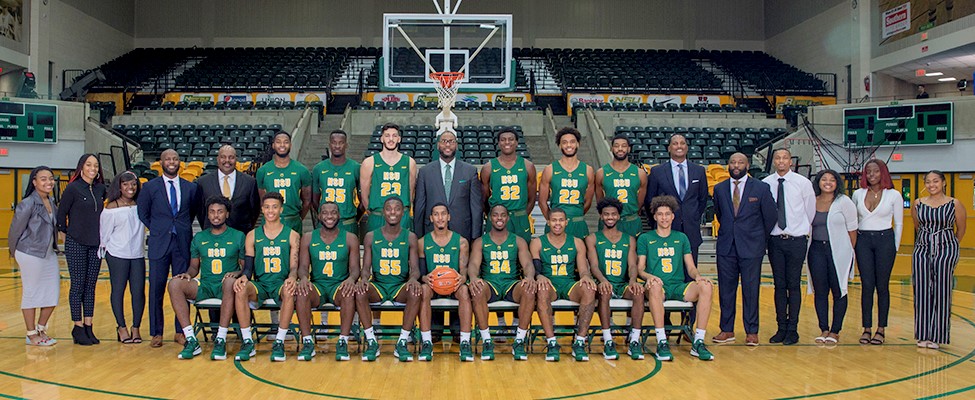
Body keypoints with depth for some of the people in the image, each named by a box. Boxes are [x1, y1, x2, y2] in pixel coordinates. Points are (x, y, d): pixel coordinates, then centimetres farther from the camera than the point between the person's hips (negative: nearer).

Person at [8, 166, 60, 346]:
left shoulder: (51, 201, 7)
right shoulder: (28, 204, -15)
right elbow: (15, 230, -8)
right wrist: (15, 252, 3)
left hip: (49, 253, 7)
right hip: (31, 255, -7)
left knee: (53, 292, 10)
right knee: (31, 294, 4)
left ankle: (41, 329, 26)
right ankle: (31, 335, 16)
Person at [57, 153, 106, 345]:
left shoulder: (101, 189, 7)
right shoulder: (73, 188, -8)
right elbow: (61, 214, -2)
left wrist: (101, 236, 11)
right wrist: (66, 233, 6)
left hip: (95, 244, 5)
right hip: (76, 244, -5)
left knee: (91, 286, 8)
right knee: (78, 285, 0)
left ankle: (88, 327, 14)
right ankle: (78, 328, 8)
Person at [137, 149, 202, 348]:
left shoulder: (191, 187, 8)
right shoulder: (150, 187, 4)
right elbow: (142, 213, 10)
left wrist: (183, 229, 9)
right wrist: (157, 230, 5)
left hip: (183, 244, 1)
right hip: (159, 244, -1)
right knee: (156, 289, 1)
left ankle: (181, 332, 13)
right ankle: (156, 333, 11)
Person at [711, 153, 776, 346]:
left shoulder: (761, 188, -1)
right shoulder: (719, 189, 7)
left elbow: (770, 216, 6)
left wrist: (760, 239, 12)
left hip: (751, 248, -3)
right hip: (726, 247, 3)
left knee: (751, 290, 2)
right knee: (726, 290, 6)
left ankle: (752, 332, 12)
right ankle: (727, 330, 15)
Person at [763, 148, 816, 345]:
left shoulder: (803, 183, -2)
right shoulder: (765, 184, 0)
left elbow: (811, 211, 7)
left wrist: (804, 232, 11)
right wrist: (766, 231, 6)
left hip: (796, 240, -2)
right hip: (775, 240, 2)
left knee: (794, 285, 1)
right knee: (779, 285, 6)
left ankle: (792, 329, 8)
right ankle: (781, 328, 15)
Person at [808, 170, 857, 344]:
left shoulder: (844, 202, -2)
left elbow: (852, 229, 1)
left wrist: (849, 251, 1)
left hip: (839, 251, -3)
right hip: (817, 250, 3)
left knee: (838, 292, 1)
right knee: (820, 291, 3)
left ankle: (835, 331, 11)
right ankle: (824, 329, 13)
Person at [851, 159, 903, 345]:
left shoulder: (894, 195, 1)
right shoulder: (858, 194, 7)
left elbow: (899, 223, 5)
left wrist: (895, 247, 3)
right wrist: (853, 243, 8)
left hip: (885, 240, -2)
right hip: (863, 241, 2)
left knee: (882, 286, 2)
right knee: (867, 285, 1)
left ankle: (881, 329, 9)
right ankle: (867, 328, 6)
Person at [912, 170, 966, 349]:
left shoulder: (954, 204, -3)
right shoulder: (918, 204, 4)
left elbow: (961, 229, 9)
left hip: (946, 250, -2)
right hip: (922, 249, 3)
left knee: (941, 293, 0)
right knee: (922, 292, 1)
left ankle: (937, 336, 9)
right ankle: (923, 335, 11)